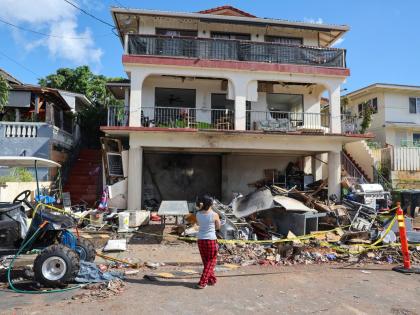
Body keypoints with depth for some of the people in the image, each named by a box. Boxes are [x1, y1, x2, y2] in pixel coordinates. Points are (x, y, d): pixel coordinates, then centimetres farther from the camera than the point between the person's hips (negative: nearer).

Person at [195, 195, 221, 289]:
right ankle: (202, 282, 8)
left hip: (201, 240, 4)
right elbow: (218, 227, 2)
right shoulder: (214, 215, -13)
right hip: (211, 240, -4)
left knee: (206, 261, 20)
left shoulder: (198, 215, -3)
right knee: (211, 261, 12)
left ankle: (212, 279, 31)